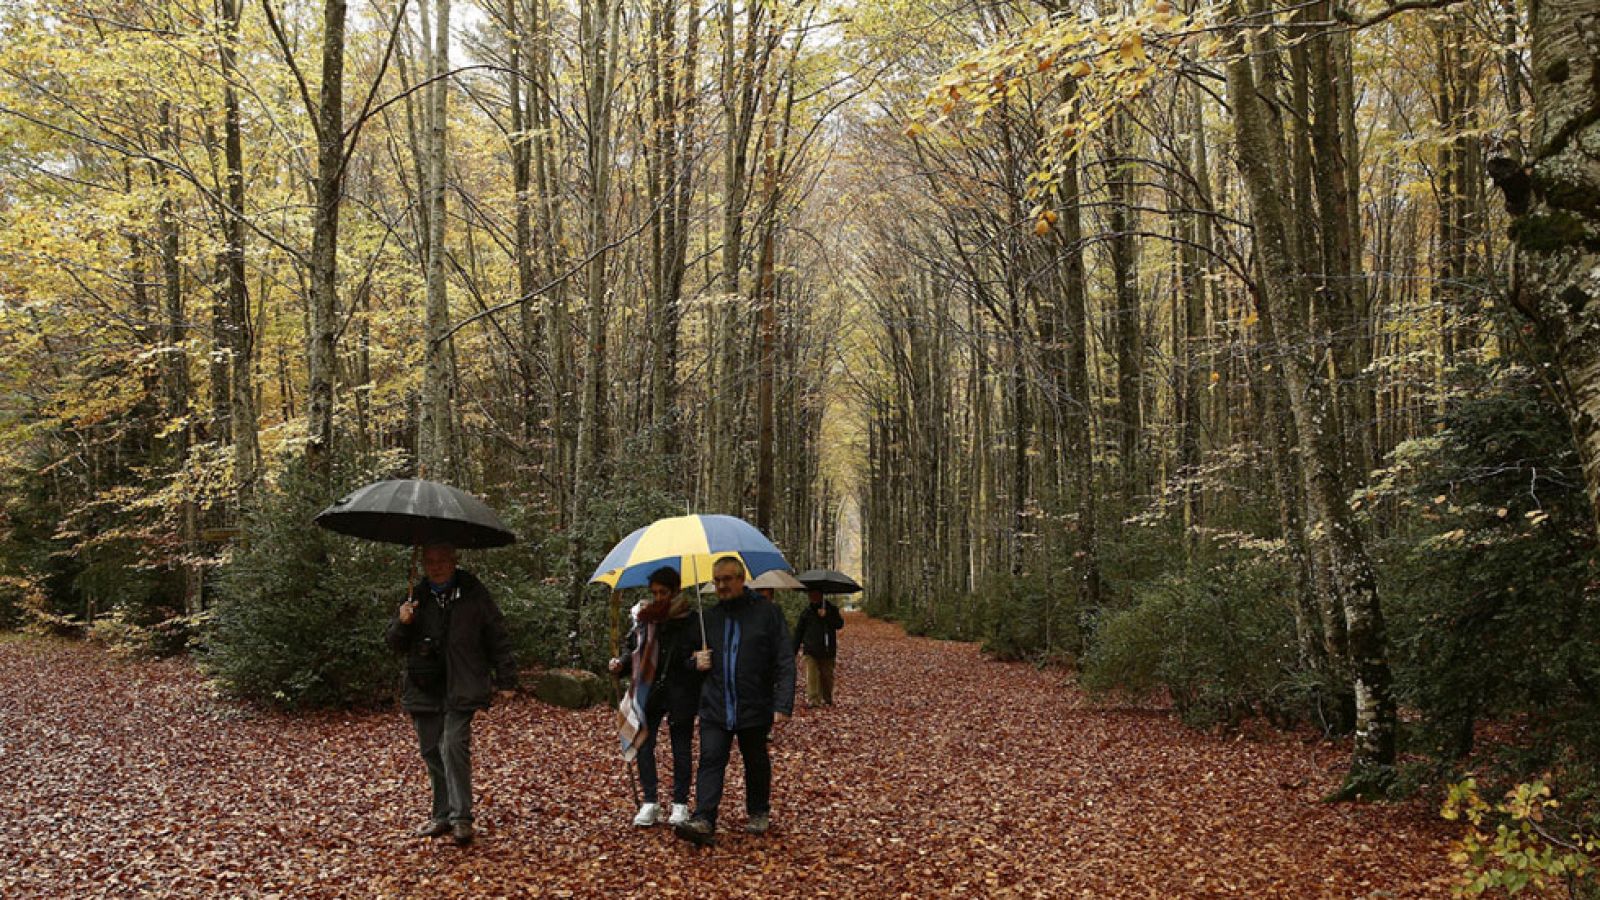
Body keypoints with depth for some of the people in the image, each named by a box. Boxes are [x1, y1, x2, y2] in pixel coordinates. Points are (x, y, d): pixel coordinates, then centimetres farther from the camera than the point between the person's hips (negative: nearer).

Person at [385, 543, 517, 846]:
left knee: (454, 746, -17)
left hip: (461, 688, -4)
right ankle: (442, 816, 20)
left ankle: (461, 818, -12)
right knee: (432, 752, 7)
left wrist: (506, 680, 3)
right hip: (424, 689, 4)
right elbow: (395, 645, 12)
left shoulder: (473, 594, 2)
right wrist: (402, 624, -10)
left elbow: (498, 638, 7)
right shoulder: (416, 596, 8)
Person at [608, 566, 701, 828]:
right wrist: (621, 663, -2)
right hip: (649, 692, 4)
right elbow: (634, 650, 16)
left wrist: (696, 664, -32)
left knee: (681, 749, 8)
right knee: (644, 745, 2)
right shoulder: (643, 617, 4)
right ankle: (650, 802, 14)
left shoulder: (690, 621, -9)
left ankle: (680, 804, 20)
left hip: (680, 692, -3)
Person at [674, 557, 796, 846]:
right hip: (715, 708, 3)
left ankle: (758, 814, 31)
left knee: (756, 763, 13)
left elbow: (785, 663, -6)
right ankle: (703, 821, -15)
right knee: (710, 761, -9)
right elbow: (695, 653, 26)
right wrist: (696, 661, 0)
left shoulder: (767, 613, -3)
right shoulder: (709, 617, 10)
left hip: (755, 708, -2)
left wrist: (783, 705, -14)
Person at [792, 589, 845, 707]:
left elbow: (839, 624, -7)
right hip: (811, 650, 0)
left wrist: (826, 616, -19)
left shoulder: (831, 609, 6)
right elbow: (799, 632, 13)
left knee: (827, 675, 8)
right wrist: (794, 650, 9)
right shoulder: (806, 612, 9)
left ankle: (827, 699, 22)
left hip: (827, 650, 0)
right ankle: (812, 699, -17)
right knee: (811, 675, -12)